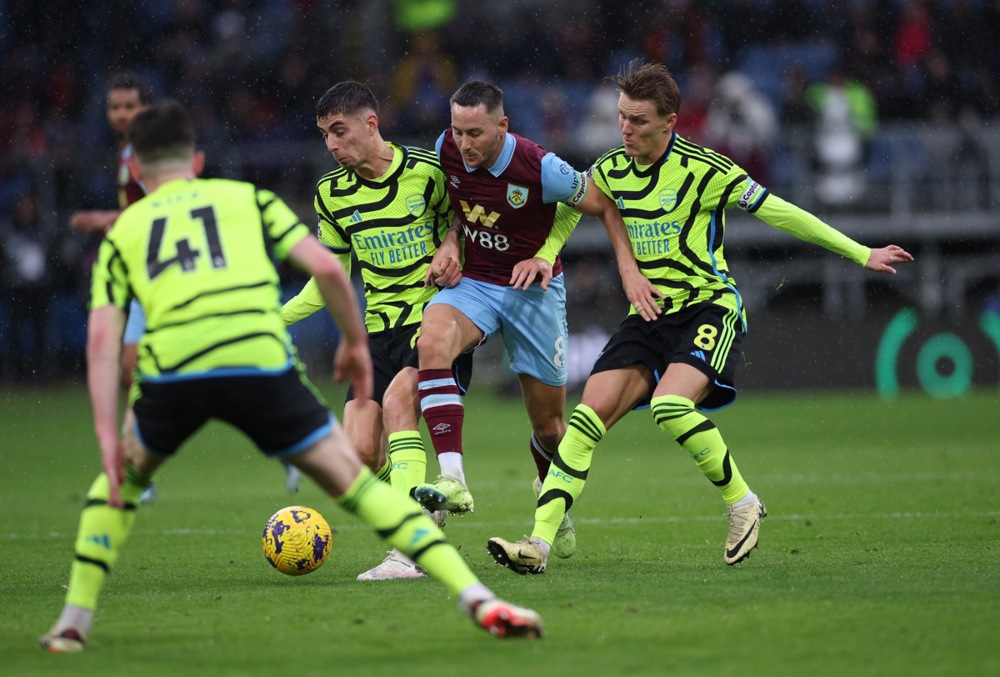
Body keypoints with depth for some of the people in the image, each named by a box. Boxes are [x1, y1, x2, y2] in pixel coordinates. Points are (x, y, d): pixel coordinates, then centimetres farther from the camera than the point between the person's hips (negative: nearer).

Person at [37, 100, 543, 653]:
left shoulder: (122, 231, 25)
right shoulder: (247, 198, 24)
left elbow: (101, 339, 11)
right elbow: (325, 267, 11)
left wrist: (107, 435, 7)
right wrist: (356, 342, 25)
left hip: (170, 371, 1)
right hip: (261, 363, -1)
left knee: (123, 479, 30)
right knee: (355, 483, 8)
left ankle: (75, 618, 25)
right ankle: (476, 598, -3)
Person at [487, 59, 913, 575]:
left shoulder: (702, 170, -13)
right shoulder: (611, 172, 4)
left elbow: (779, 213, -8)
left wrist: (861, 253, -4)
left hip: (707, 307, -5)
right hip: (647, 315, 6)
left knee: (670, 405, -30)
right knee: (591, 412, -11)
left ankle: (742, 503, -8)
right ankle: (539, 542, -15)